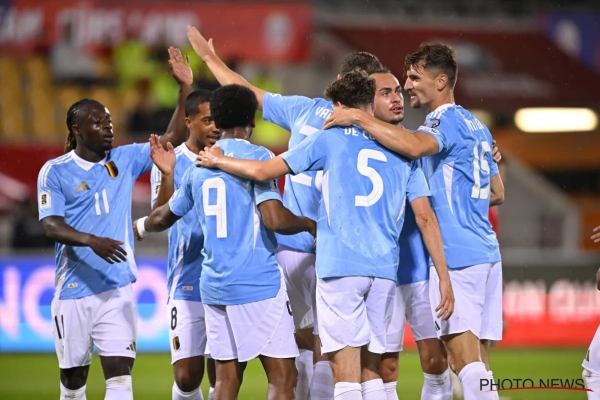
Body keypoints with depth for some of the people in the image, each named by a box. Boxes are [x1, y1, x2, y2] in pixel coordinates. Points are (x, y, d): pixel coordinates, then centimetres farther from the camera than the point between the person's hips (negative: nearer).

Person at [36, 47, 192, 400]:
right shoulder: (55, 172, -3)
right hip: (75, 291, -2)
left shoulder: (124, 161, 7)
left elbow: (173, 138, 5)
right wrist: (92, 241, -31)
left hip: (118, 289, 2)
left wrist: (185, 86, -6)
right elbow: (52, 226, -12)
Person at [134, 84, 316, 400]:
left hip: (214, 286, 6)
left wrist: (139, 226, 48)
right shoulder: (257, 157, -7)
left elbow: (164, 217, 26)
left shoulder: (198, 167, 12)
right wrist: (309, 225, 1)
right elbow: (275, 219, -19)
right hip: (259, 283, -6)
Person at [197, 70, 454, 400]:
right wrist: (444, 277, 8)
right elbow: (426, 218, 7)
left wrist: (218, 160, 21)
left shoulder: (331, 139, 3)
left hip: (339, 265, -4)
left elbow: (263, 171, 4)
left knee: (345, 371, -6)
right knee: (370, 370, 13)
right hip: (384, 270, 4)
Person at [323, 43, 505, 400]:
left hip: (457, 256, -9)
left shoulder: (447, 120, -9)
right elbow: (497, 193, 26)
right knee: (478, 363, 8)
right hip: (487, 252, 9)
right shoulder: (477, 127, 19)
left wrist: (358, 117, -25)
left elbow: (414, 145, -32)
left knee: (465, 356, -12)